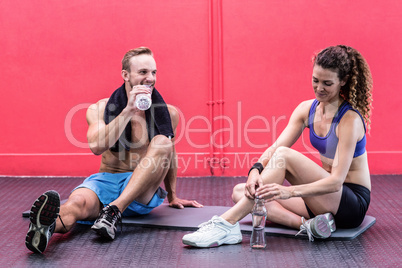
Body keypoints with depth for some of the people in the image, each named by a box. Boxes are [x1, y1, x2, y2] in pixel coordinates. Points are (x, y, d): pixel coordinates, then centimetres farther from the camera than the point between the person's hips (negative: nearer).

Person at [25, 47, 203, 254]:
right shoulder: (100, 108, 0)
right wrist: (128, 111, -23)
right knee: (78, 202, -37)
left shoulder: (168, 113, 5)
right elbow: (96, 146, -19)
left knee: (163, 141, -28)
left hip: (142, 193, 1)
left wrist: (172, 197, 29)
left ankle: (114, 210, -40)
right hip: (106, 182, -1)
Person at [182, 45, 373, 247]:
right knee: (240, 192, -6)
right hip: (324, 197, 7)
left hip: (353, 203, -7)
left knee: (284, 156, -29)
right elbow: (275, 148, -8)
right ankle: (307, 225, -25)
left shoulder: (350, 119, -18)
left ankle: (227, 224, -32)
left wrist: (290, 191, -40)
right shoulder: (307, 109, 2)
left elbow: (336, 181, -26)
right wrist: (256, 170, -30)